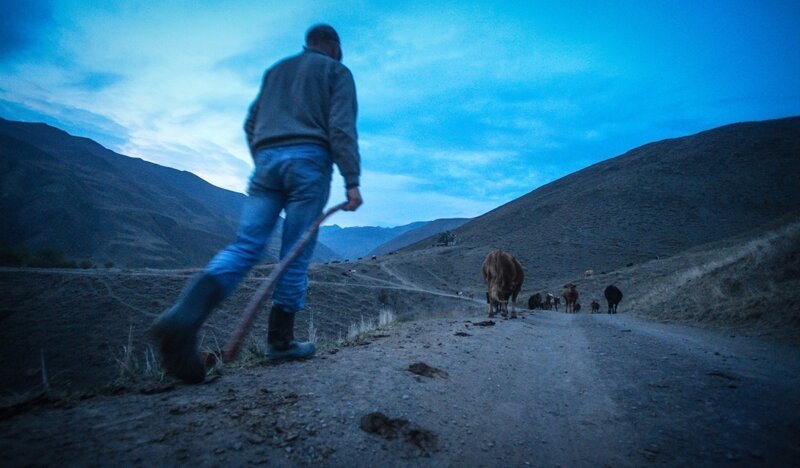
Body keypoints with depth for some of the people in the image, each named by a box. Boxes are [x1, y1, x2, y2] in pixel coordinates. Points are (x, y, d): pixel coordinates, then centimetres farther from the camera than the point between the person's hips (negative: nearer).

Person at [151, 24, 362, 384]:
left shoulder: (275, 70, 30)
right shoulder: (336, 71, 13)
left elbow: (251, 124, 22)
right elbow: (342, 127, -4)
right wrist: (352, 181, -8)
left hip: (267, 159, 5)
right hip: (309, 161, -4)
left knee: (245, 247, -4)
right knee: (296, 256, 0)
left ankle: (183, 317, -25)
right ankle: (280, 340, 7)